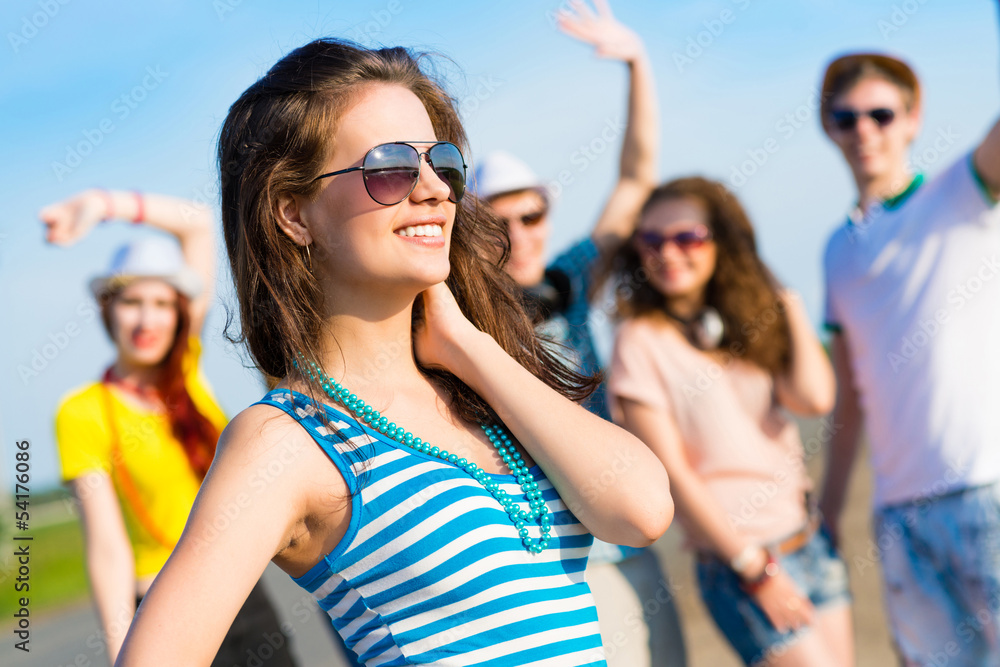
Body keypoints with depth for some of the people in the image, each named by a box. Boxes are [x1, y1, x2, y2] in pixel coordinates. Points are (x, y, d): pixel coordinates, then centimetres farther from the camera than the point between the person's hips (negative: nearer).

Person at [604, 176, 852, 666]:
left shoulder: (744, 323, 9)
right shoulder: (641, 341, -8)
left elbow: (815, 397, -8)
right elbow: (670, 472, -11)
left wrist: (789, 302, 0)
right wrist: (756, 569, -11)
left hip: (810, 545, 6)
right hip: (737, 563, -6)